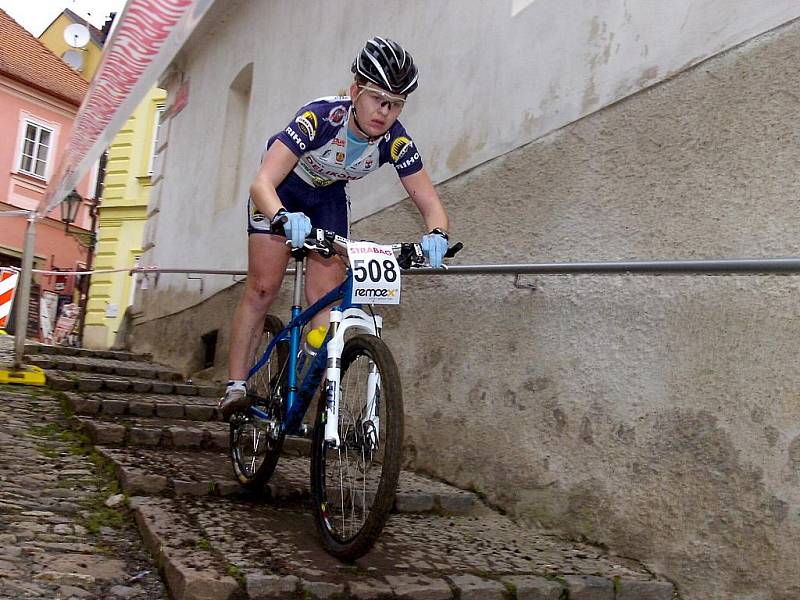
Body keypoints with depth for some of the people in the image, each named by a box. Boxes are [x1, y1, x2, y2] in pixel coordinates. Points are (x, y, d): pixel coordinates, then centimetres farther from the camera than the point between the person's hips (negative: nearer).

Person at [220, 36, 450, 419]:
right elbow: (262, 183, -44)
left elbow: (430, 203, -23)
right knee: (262, 289, -10)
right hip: (281, 191, -3)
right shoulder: (320, 117, -38)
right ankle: (235, 387, -1)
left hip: (329, 199, 3)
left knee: (326, 297, -9)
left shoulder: (395, 141, -27)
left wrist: (436, 235, -46)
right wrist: (284, 218, -65)